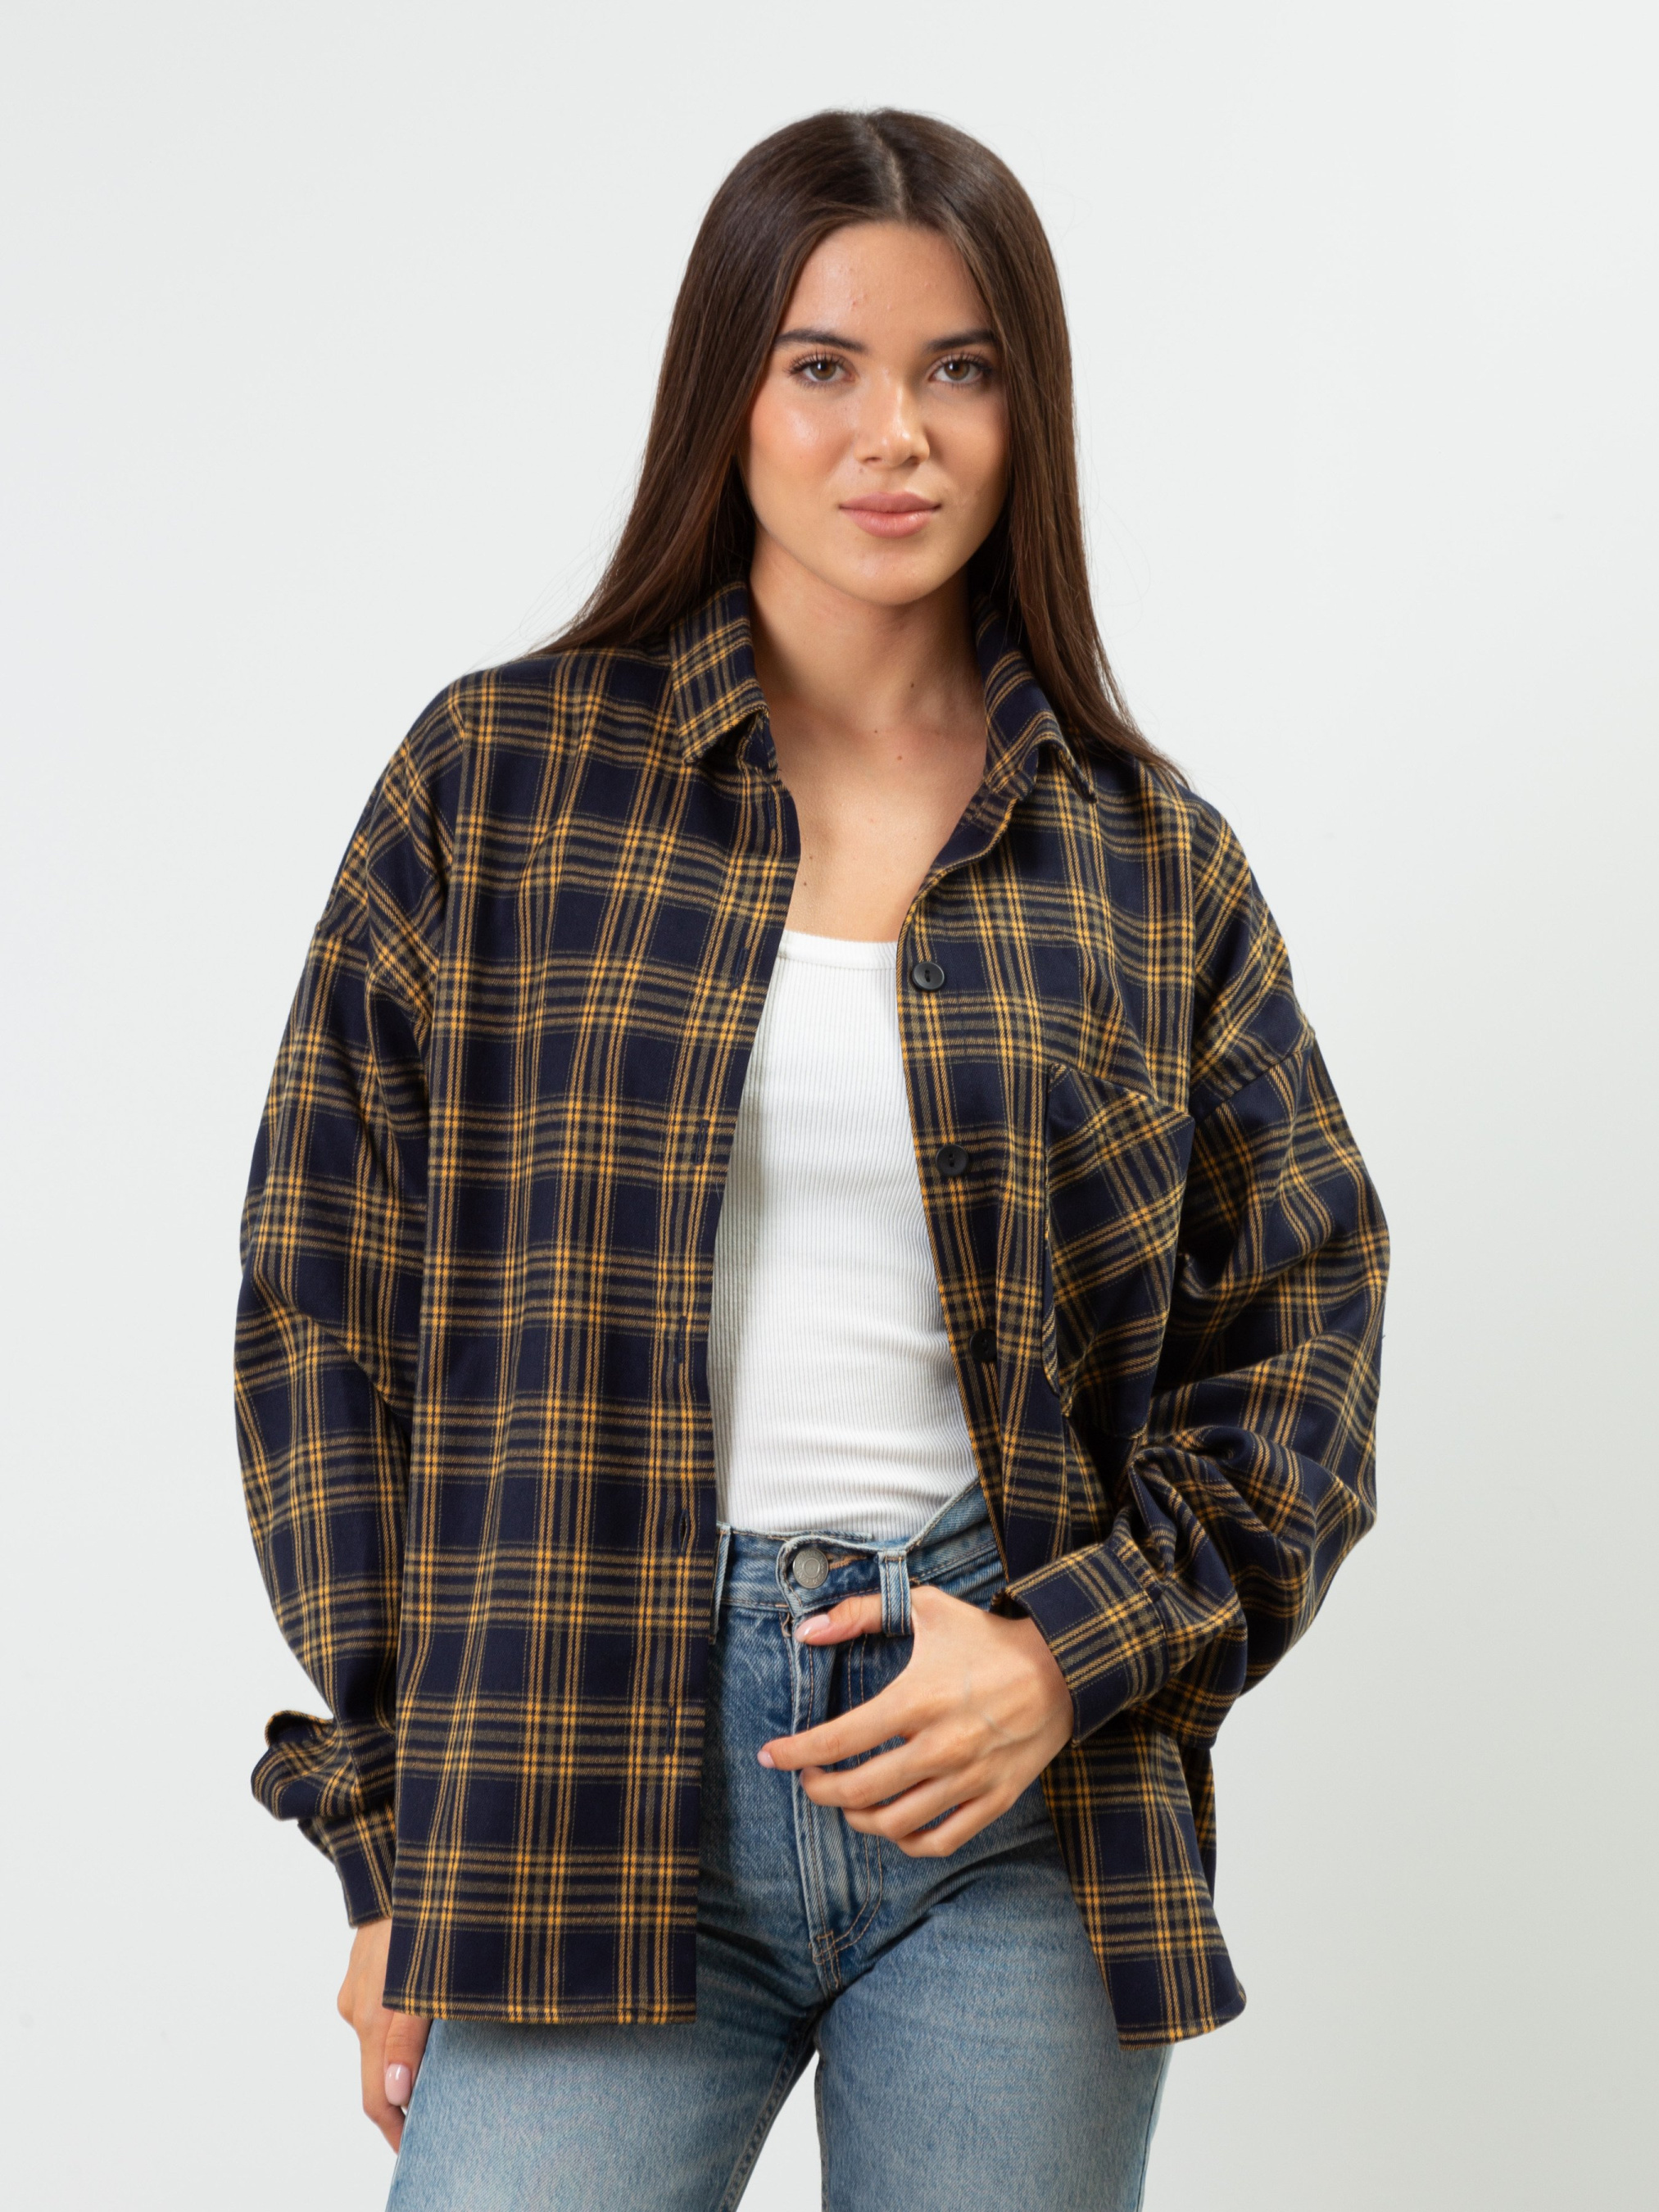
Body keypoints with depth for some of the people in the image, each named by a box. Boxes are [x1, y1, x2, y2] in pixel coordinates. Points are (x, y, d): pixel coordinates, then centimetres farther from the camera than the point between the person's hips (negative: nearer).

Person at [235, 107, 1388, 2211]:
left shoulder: (1151, 860, 7)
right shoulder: (497, 778, 3)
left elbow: (1305, 1333, 9)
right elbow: (325, 1293, 3)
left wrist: (1074, 1653, -7)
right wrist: (385, 1830, 0)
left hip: (1029, 1804, 2)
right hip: (584, 1777, -1)